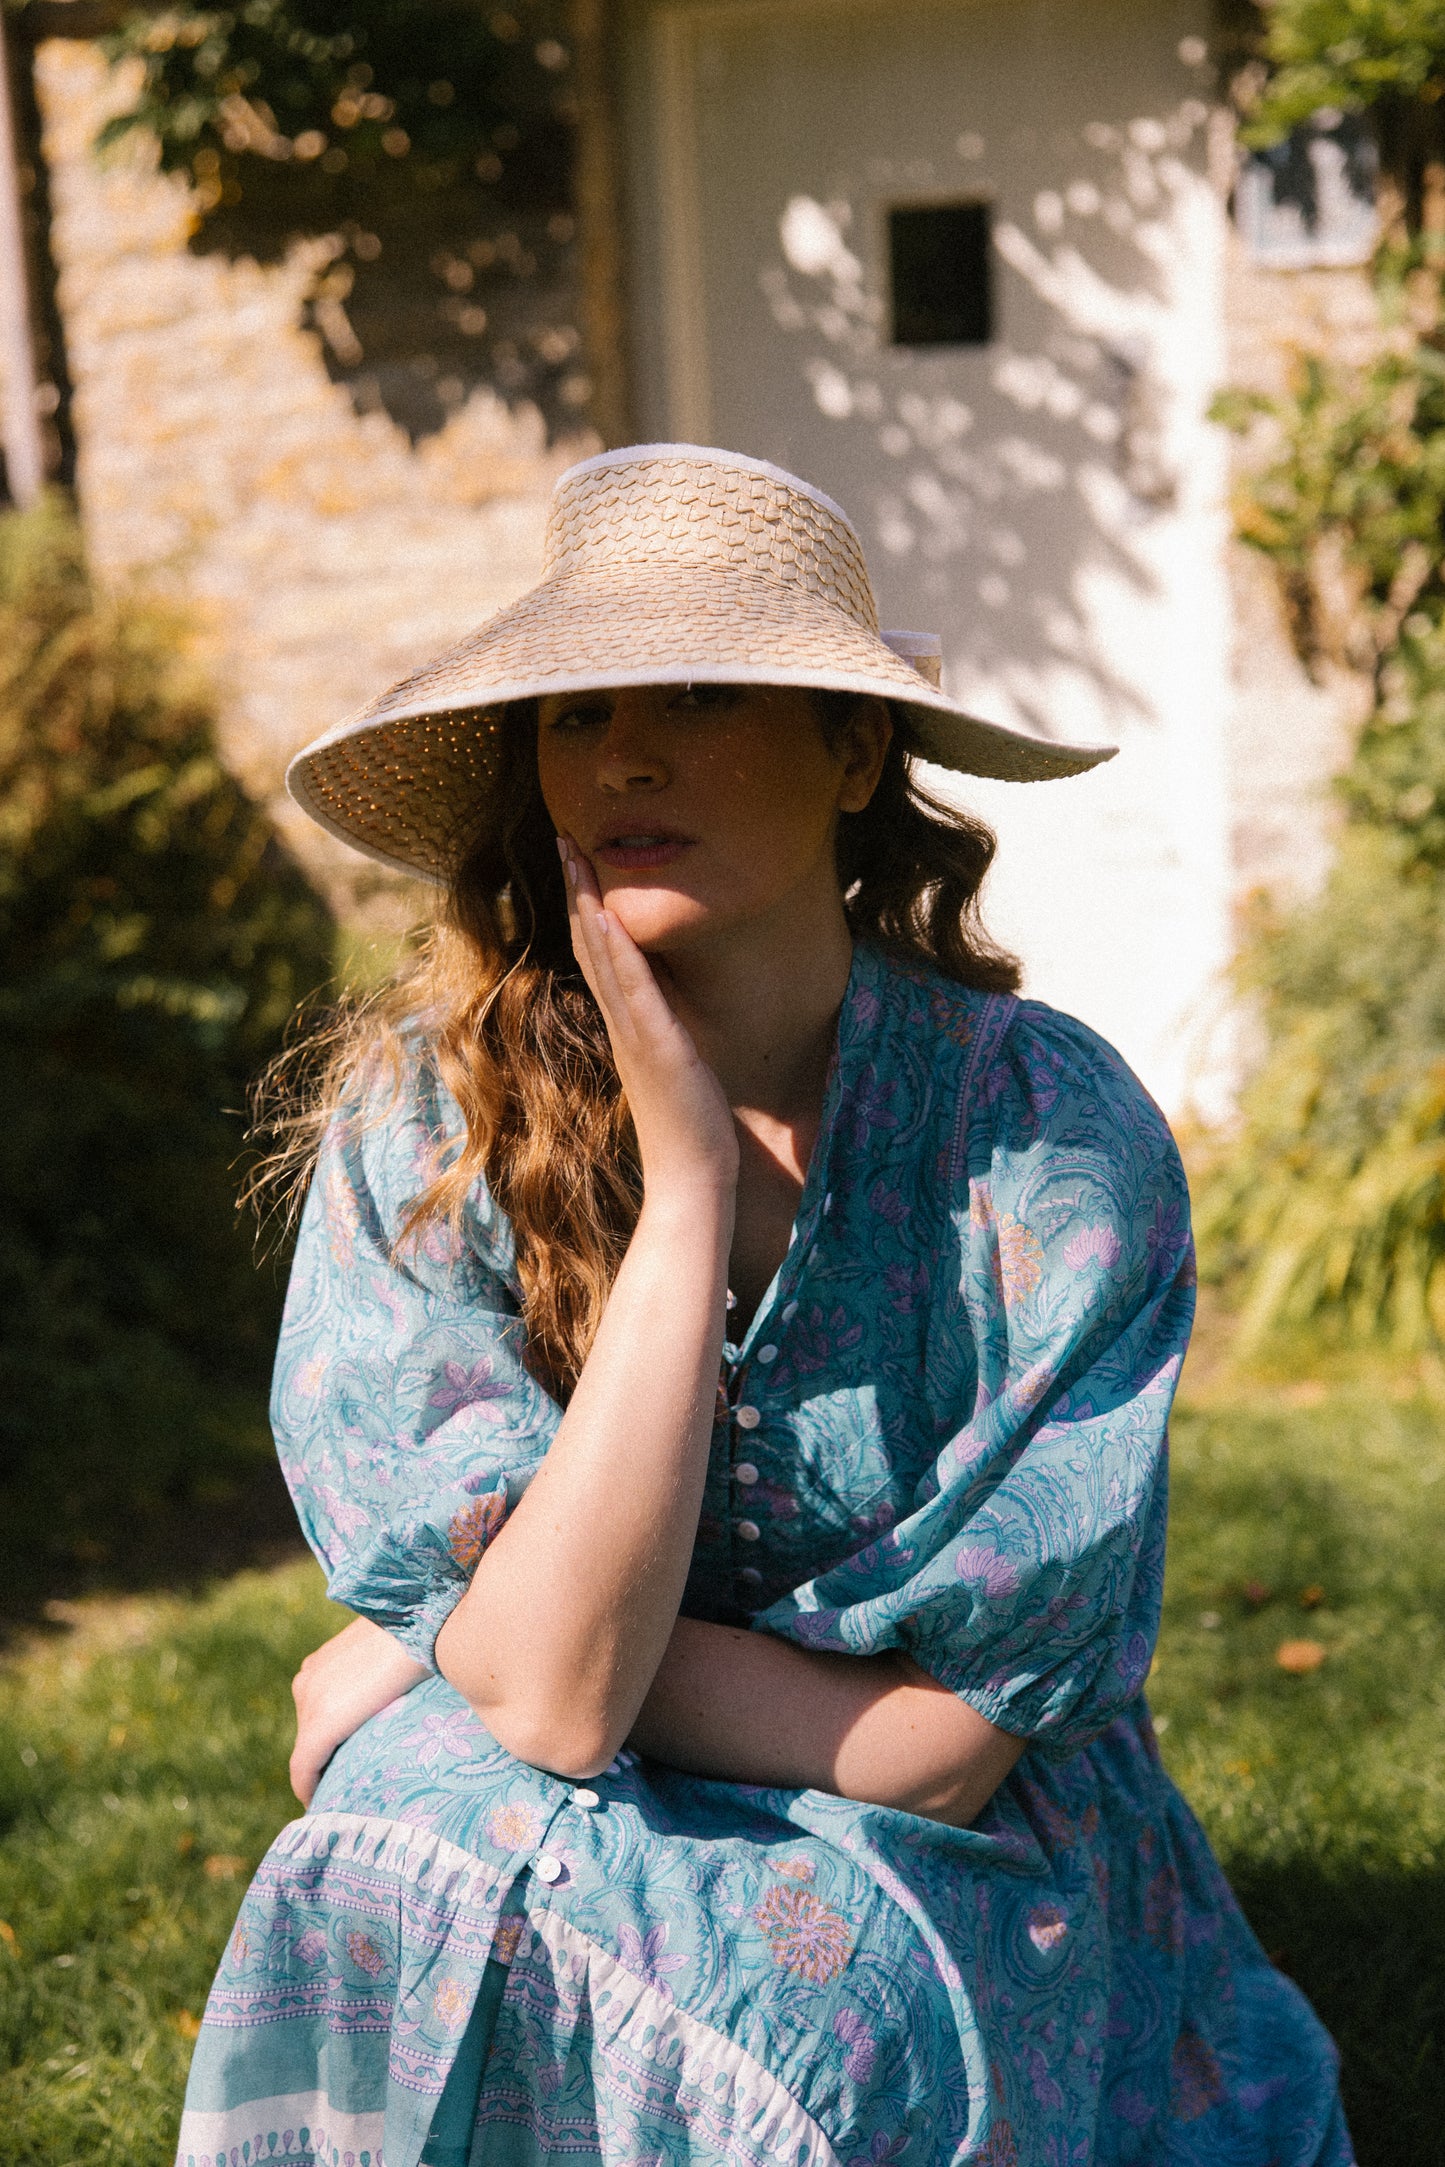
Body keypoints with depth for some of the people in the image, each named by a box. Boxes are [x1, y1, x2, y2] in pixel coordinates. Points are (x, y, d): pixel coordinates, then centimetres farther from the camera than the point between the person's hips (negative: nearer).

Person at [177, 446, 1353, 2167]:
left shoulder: (1052, 1138, -17)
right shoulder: (420, 1118, -12)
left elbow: (932, 1750, -16)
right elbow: (554, 1694, -21)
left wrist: (431, 1652, -14)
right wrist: (686, 1178, -24)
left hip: (965, 1911, -1)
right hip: (550, 1877, 2)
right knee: (407, 1876, -29)